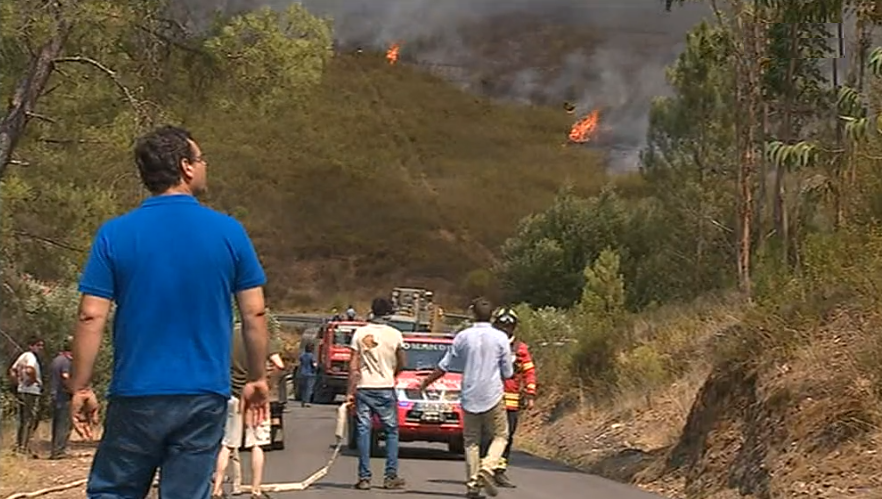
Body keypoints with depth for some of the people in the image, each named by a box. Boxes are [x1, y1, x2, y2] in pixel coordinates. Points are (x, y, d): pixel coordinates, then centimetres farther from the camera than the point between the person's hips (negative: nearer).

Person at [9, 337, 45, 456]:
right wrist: (34, 380, -17)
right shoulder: (31, 357, -13)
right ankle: (24, 447, -7)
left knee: (23, 421, 16)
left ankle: (18, 446, 20)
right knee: (30, 420, -6)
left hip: (22, 391, 10)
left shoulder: (23, 356, 15)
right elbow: (29, 370, -33)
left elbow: (12, 371, 21)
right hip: (31, 392, -10)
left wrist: (20, 381, 14)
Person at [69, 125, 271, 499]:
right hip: (204, 397, 1)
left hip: (135, 397, 0)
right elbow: (254, 314, 1)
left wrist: (80, 389, 2)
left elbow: (91, 317, -6)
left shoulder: (115, 235, -4)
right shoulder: (228, 232, -2)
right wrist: (257, 379, 13)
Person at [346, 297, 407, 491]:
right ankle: (391, 476, 7)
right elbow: (401, 364, 6)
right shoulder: (395, 335, -2)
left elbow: (354, 365, -3)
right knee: (392, 431, 10)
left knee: (363, 431, 2)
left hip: (363, 388, 1)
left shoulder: (360, 333, -1)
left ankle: (364, 477, -2)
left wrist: (350, 392, -1)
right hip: (386, 388, -1)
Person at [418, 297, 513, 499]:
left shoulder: (463, 337, -2)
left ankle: (473, 483, 3)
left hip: (469, 396, 2)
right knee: (500, 435, 9)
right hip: (493, 395, -2)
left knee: (471, 440, 10)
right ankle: (487, 467, -14)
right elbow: (508, 372, 1)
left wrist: (426, 382, 18)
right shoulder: (500, 338, -4)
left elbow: (444, 366, 4)